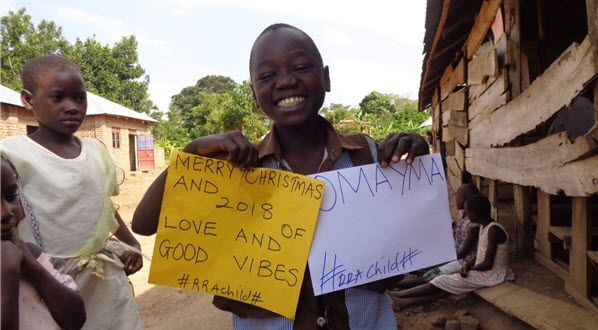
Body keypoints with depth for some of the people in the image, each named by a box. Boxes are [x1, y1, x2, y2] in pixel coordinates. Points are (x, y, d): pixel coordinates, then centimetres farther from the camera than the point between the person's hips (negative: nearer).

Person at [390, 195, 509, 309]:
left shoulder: (494, 230, -22)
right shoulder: (483, 226, 8)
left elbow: (488, 264, -23)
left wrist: (469, 268, -8)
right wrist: (468, 265, -4)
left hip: (492, 275, -8)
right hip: (483, 271, 8)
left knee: (444, 282, -10)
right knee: (447, 287, -2)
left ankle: (399, 295, -7)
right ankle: (407, 301, -5)